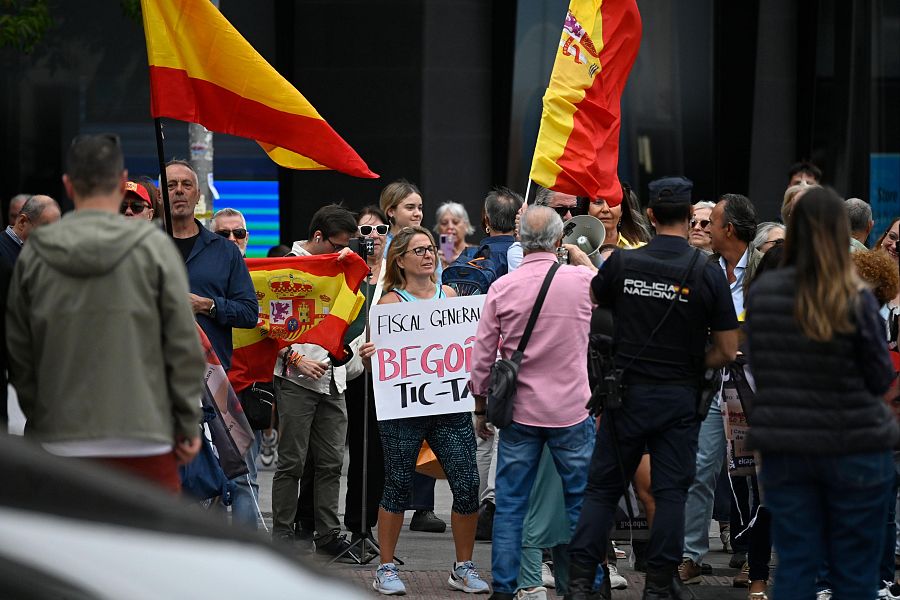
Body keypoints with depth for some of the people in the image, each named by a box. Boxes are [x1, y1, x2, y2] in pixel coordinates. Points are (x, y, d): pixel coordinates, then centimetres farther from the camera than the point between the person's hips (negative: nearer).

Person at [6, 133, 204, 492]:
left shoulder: (33, 255, 3)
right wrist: (188, 425, 5)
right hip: (142, 439, -2)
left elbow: (18, 352, 8)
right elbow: (184, 345, -3)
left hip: (60, 442, 2)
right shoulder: (153, 248, -4)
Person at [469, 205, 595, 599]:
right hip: (572, 411, -1)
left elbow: (482, 356, -1)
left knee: (509, 506, 7)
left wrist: (481, 409, 11)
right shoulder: (583, 280, -8)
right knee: (582, 504, 8)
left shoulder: (502, 288, -6)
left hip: (519, 413, 1)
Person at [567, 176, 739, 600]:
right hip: (679, 398, -1)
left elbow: (591, 300, 16)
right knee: (671, 492, 6)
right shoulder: (708, 274, -8)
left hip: (627, 391, 1)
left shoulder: (622, 263, -6)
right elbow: (727, 350, -5)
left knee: (603, 487, 8)